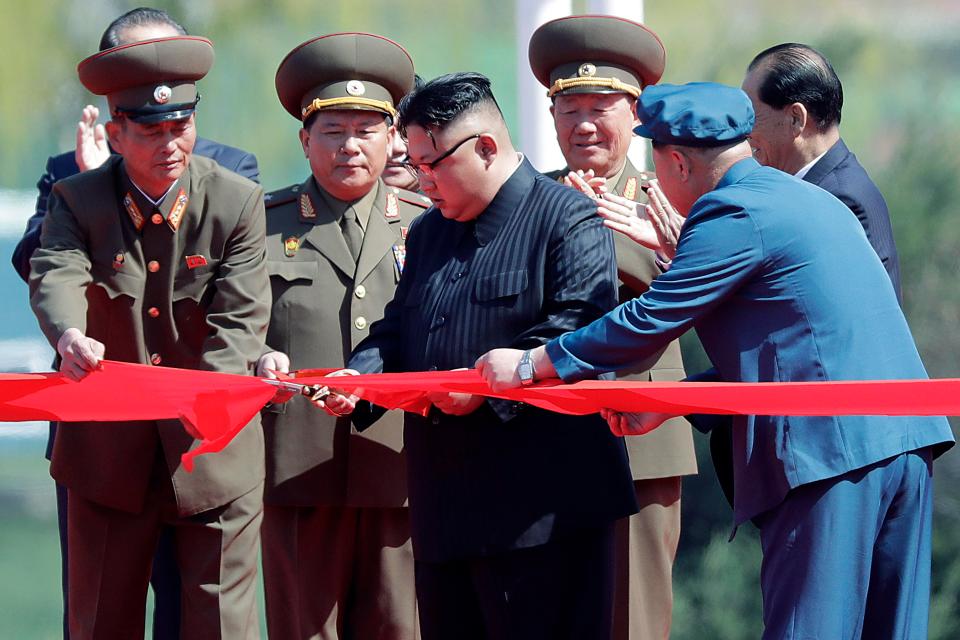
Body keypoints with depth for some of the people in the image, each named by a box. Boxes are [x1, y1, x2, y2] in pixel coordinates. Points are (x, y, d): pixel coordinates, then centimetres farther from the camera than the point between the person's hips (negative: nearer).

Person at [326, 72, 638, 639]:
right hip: (444, 507, 8)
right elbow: (398, 329, 21)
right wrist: (361, 377, -1)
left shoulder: (569, 220, -5)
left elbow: (578, 330, -16)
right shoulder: (428, 232, 21)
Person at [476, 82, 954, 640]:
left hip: (830, 456, -9)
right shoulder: (808, 199, 22)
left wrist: (529, 365, 4)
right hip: (908, 445, 9)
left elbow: (647, 323, -6)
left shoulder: (734, 215, -8)